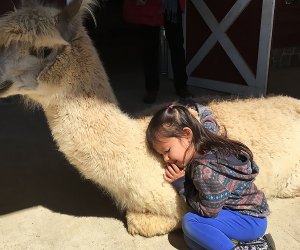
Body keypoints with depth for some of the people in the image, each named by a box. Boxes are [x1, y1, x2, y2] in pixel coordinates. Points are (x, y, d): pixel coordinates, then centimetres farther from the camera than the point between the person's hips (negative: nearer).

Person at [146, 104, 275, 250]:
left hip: (251, 220, -10)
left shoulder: (205, 170, -29)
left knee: (190, 222, -23)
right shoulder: (211, 145, -2)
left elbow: (209, 211, -20)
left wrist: (181, 183, -15)